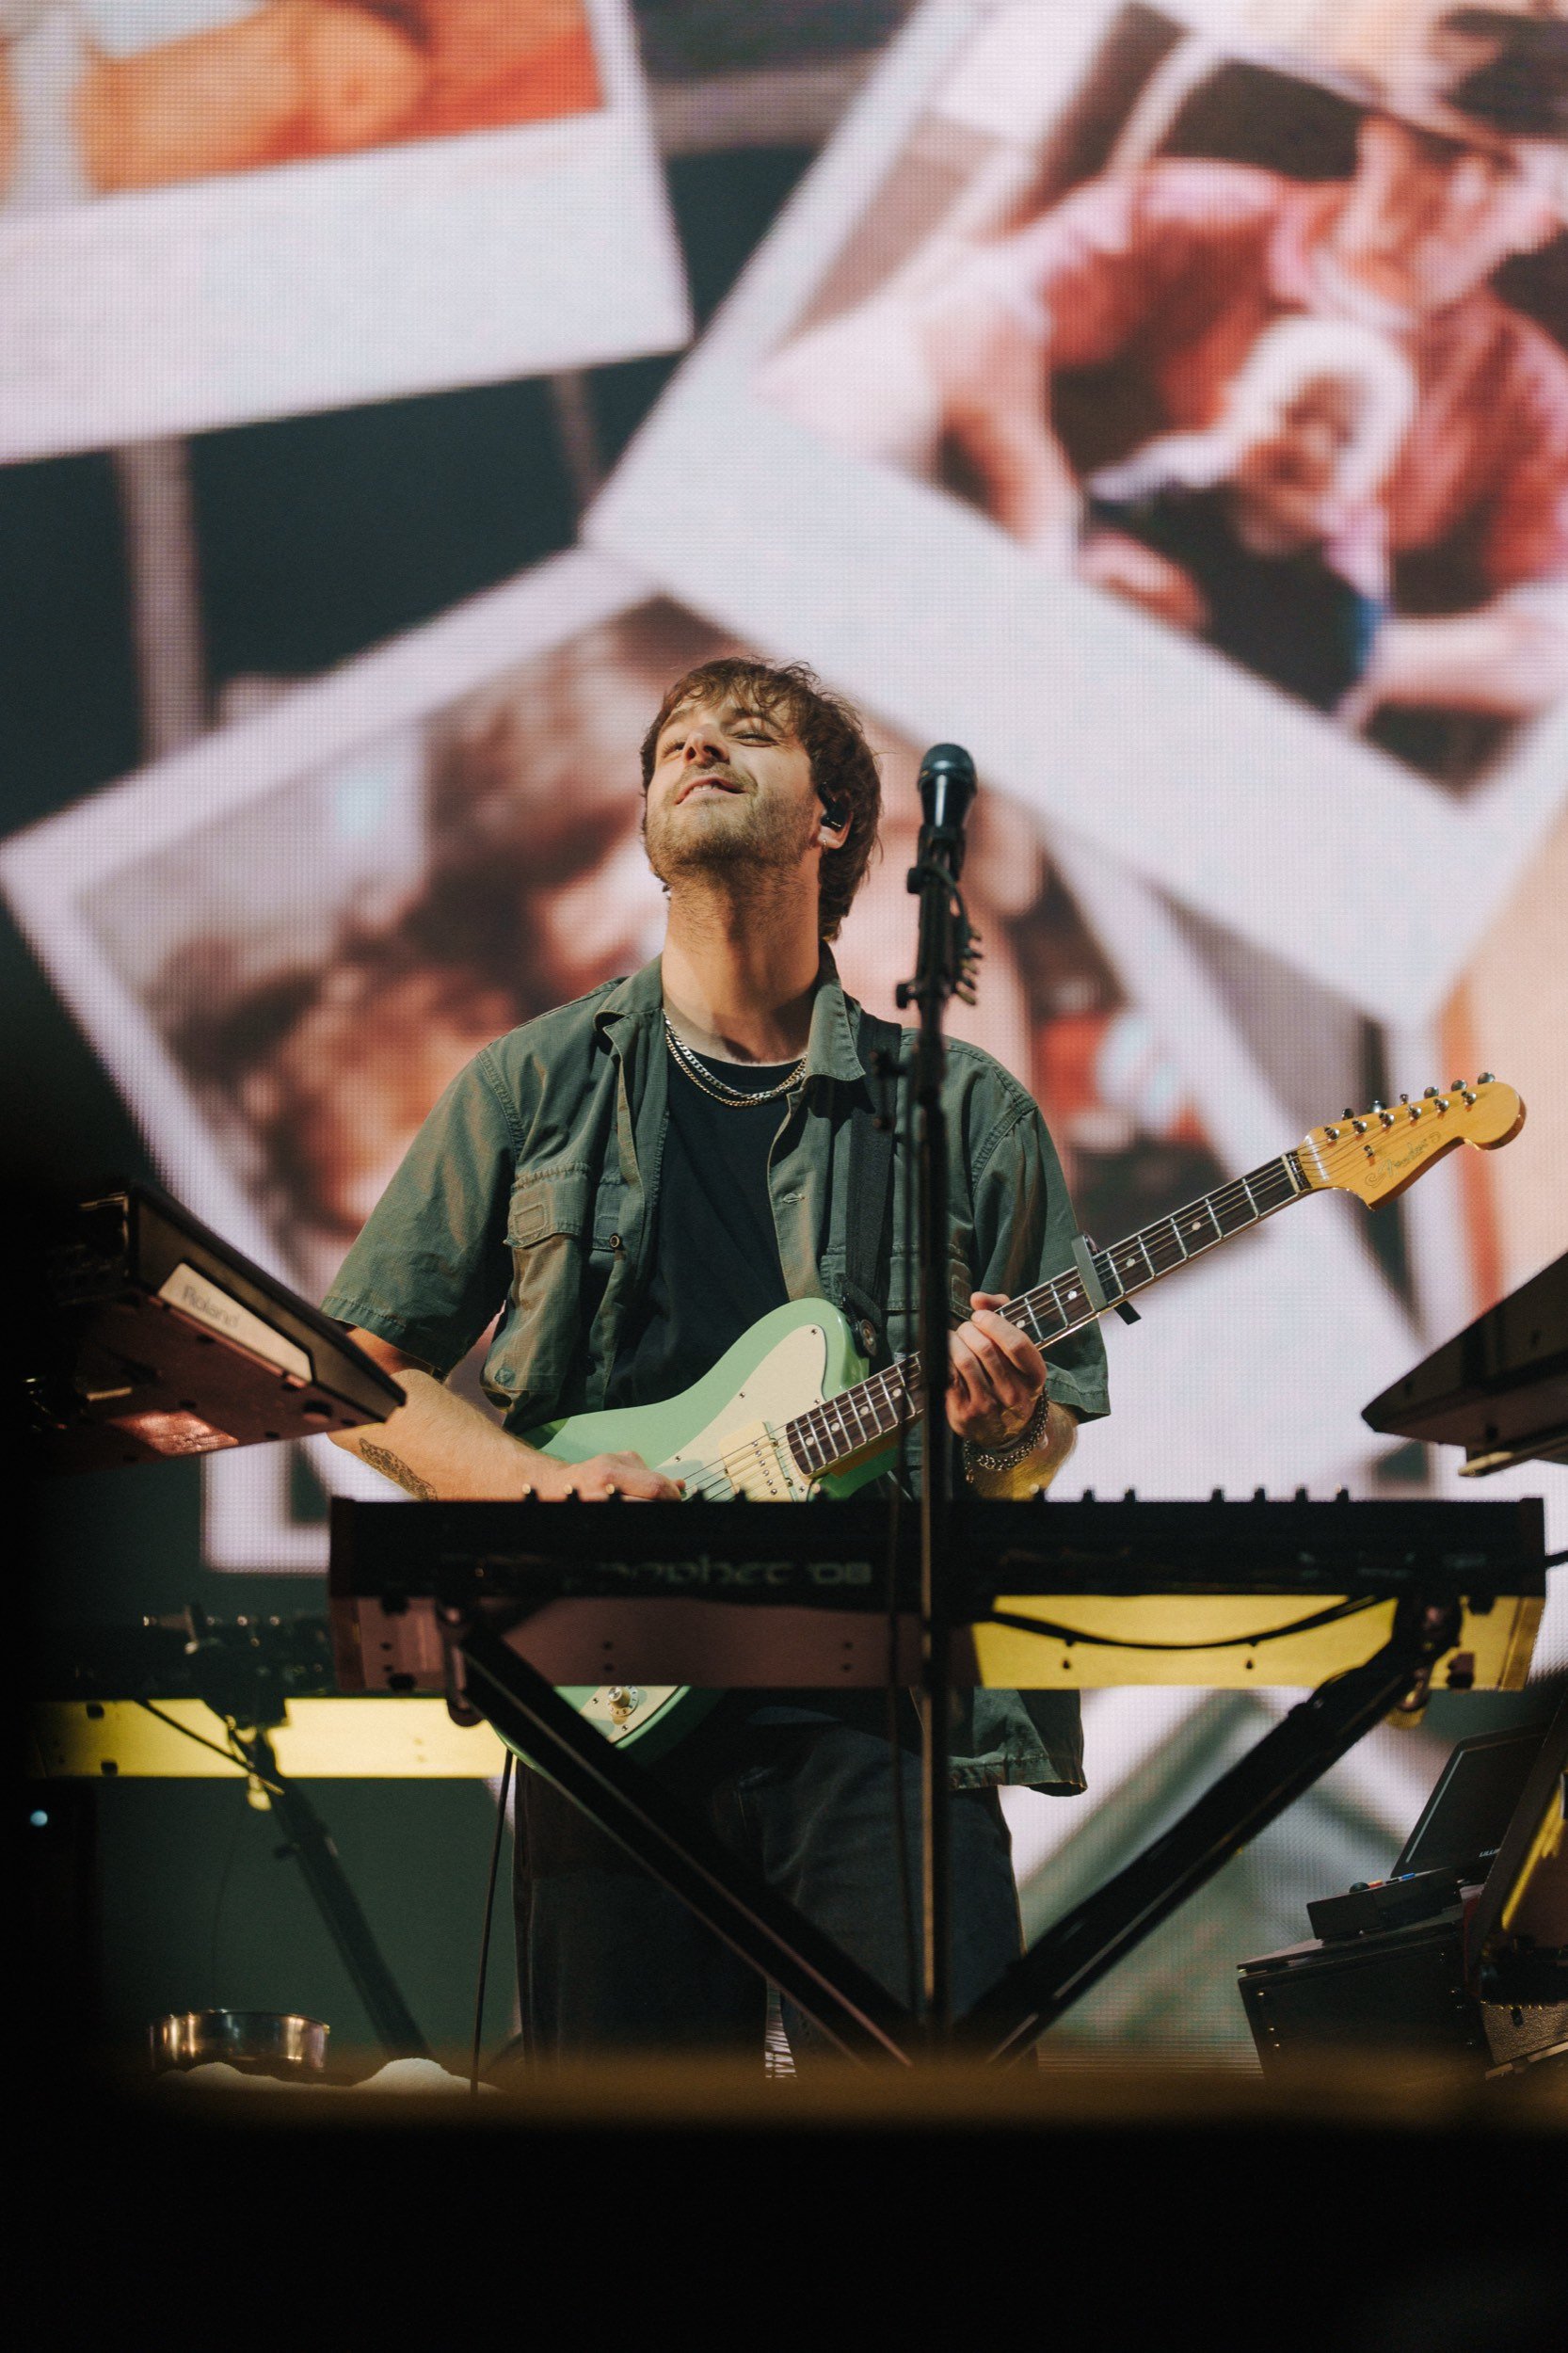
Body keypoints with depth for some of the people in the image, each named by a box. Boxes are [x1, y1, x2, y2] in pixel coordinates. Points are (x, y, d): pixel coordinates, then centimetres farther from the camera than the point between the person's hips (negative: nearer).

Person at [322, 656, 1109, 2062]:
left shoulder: (965, 1111, 11)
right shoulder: (534, 1089, 11)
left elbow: (1052, 1438, 14)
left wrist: (1003, 1434, -10)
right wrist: (541, 1488, -6)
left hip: (881, 1712, -1)